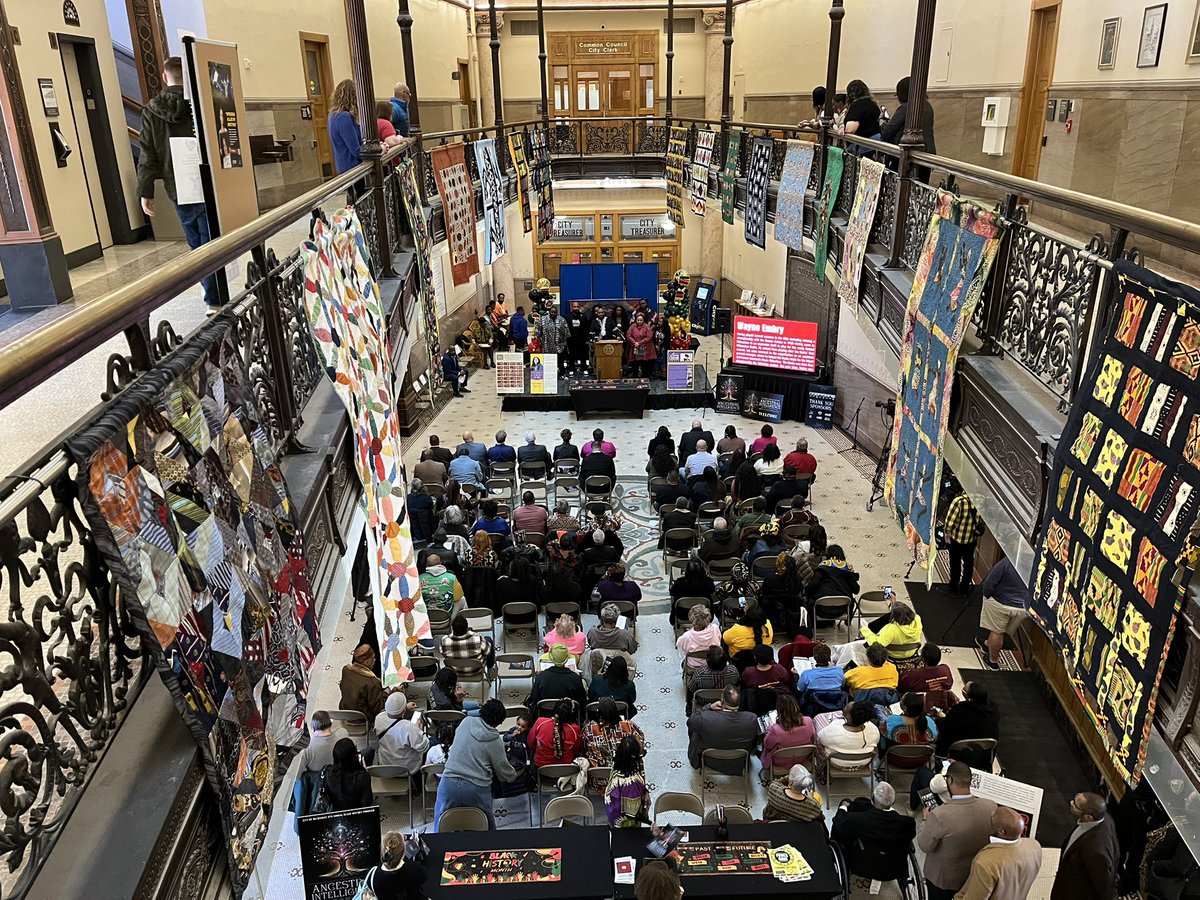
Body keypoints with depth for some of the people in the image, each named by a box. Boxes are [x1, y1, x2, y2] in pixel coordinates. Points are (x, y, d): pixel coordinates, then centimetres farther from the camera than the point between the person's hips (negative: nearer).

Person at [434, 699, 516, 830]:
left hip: (450, 783, 2)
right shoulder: (495, 741, -3)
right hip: (477, 788, -2)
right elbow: (504, 772, 6)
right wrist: (513, 775, 29)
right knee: (487, 825, 18)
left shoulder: (466, 722, 2)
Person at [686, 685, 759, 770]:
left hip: (711, 763, -2)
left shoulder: (705, 718, -35)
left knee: (695, 731, 22)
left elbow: (690, 721, -11)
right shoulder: (752, 719, -31)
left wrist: (709, 707, -13)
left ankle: (695, 762, 43)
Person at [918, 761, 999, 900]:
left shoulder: (939, 815, -37)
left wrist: (926, 820, -3)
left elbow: (925, 846, -19)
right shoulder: (991, 807, -24)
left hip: (942, 878, -3)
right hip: (975, 875, 3)